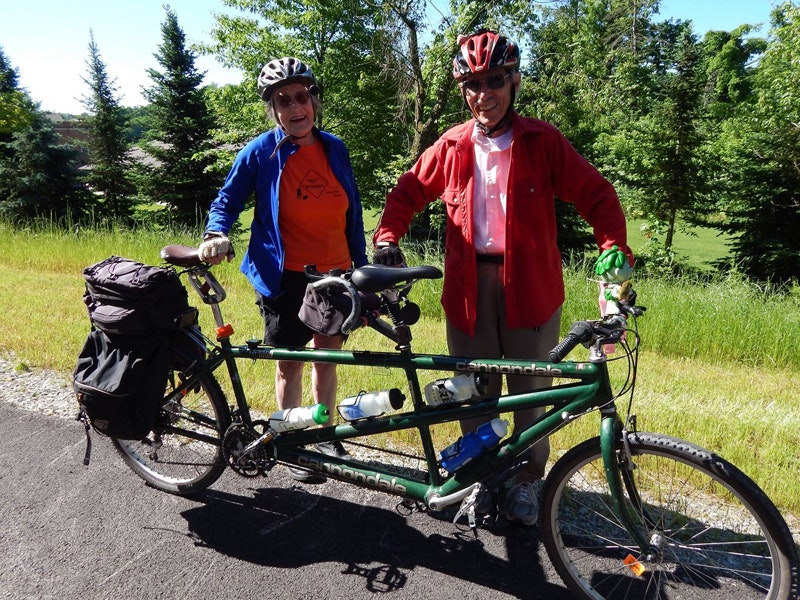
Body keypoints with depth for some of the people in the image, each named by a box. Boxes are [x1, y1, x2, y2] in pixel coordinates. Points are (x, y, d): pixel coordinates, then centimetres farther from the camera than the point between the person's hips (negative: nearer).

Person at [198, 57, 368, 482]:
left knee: (327, 359, 15)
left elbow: (352, 213, 9)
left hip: (335, 275, 4)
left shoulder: (334, 148, 3)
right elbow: (227, 201, 2)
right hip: (287, 278, -3)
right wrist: (216, 235, -19)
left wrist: (362, 267, 10)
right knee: (289, 365, 8)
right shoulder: (260, 153, -7)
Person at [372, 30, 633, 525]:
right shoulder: (451, 146, 7)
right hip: (468, 285, 2)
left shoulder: (542, 141, 0)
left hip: (530, 284, -1)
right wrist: (387, 241, -2)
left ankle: (528, 478, 30)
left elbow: (596, 195, -3)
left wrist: (615, 252, -18)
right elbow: (408, 193, 14)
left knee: (530, 388, 9)